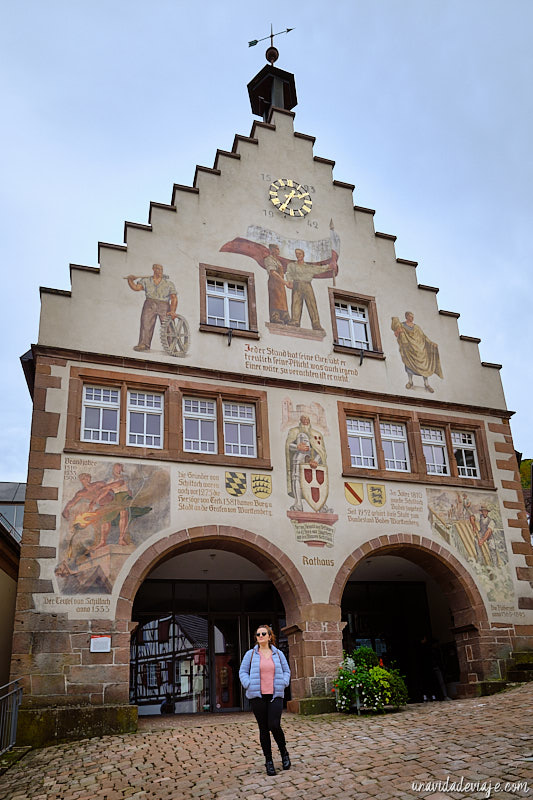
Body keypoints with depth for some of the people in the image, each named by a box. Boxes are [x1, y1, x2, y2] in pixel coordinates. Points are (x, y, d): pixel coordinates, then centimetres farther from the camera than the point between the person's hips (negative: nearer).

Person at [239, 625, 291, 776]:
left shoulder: (278, 654, 9)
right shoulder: (251, 654, 4)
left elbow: (286, 671, 17)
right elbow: (242, 672, 7)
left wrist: (283, 684, 0)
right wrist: (249, 685, -7)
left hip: (275, 695, 0)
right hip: (257, 696, 0)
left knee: (274, 726, -12)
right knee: (263, 728, 2)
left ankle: (284, 753, 14)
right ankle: (268, 761, 15)